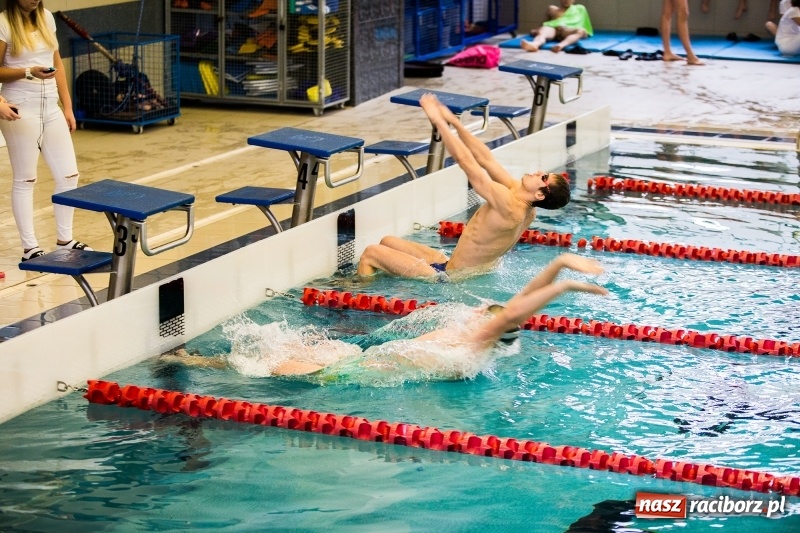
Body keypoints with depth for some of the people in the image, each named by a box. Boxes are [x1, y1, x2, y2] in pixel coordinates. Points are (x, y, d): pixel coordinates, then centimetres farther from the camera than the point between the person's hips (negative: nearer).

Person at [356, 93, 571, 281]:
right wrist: (453, 121, 0)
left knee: (370, 253, -4)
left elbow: (465, 160, -26)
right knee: (387, 242, 21)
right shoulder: (520, 197, -4)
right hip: (448, 265, 10)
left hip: (448, 276, -10)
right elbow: (486, 160, 2)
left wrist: (439, 120, -19)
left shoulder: (508, 206, -30)